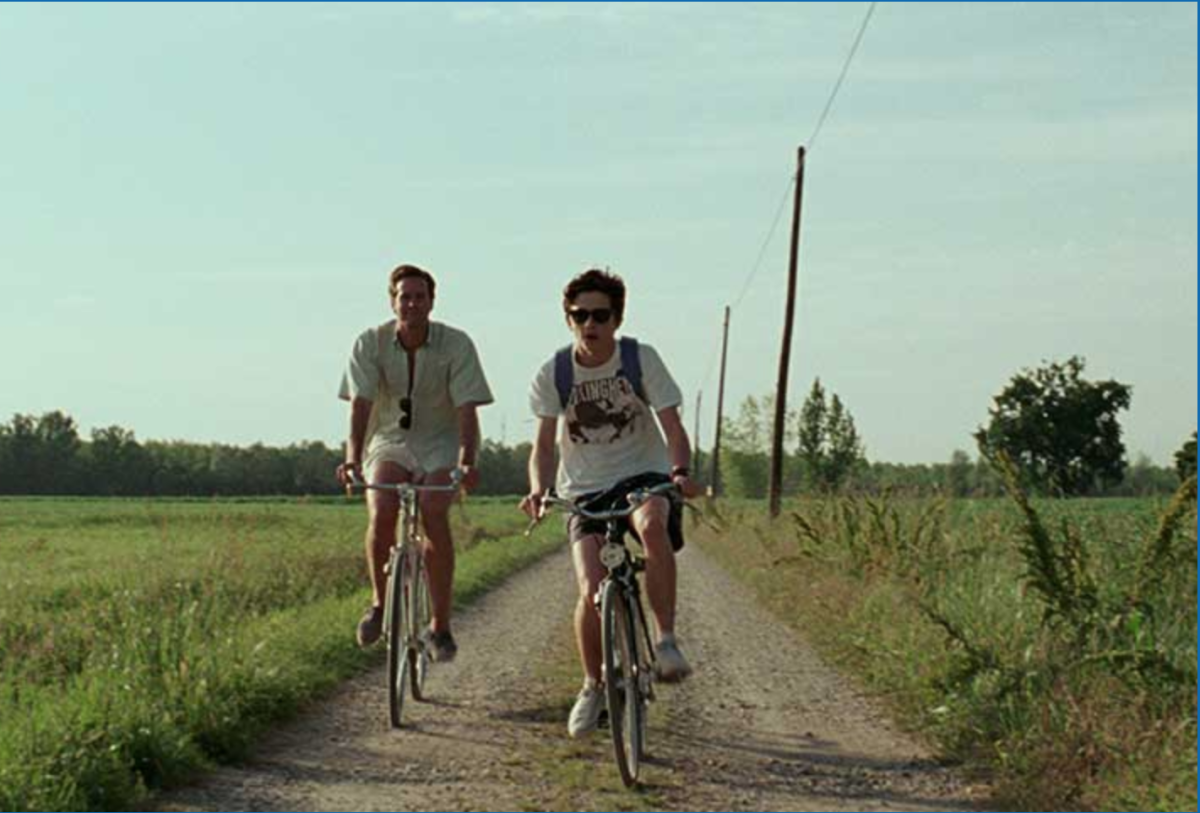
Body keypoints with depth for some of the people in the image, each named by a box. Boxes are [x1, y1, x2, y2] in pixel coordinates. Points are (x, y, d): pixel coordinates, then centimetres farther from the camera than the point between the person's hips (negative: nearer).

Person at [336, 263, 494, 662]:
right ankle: (380, 604, -2)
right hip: (388, 441, 1)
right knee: (381, 514, -26)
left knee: (434, 515, -25)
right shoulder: (370, 343, -10)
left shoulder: (456, 345, -13)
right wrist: (352, 458, -34)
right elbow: (360, 404, -18)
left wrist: (466, 461, -35)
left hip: (440, 443, -1)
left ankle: (440, 626, -15)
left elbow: (466, 409, -19)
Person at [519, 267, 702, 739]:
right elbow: (544, 444, -6)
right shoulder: (554, 373, -4)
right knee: (591, 589, -16)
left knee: (652, 523, -38)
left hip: (644, 476, -1)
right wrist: (538, 490, -26)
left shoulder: (641, 360, -7)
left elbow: (672, 427, -11)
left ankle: (666, 640, -24)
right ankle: (592, 686, 10)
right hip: (586, 491, 1)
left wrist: (680, 471, -31)